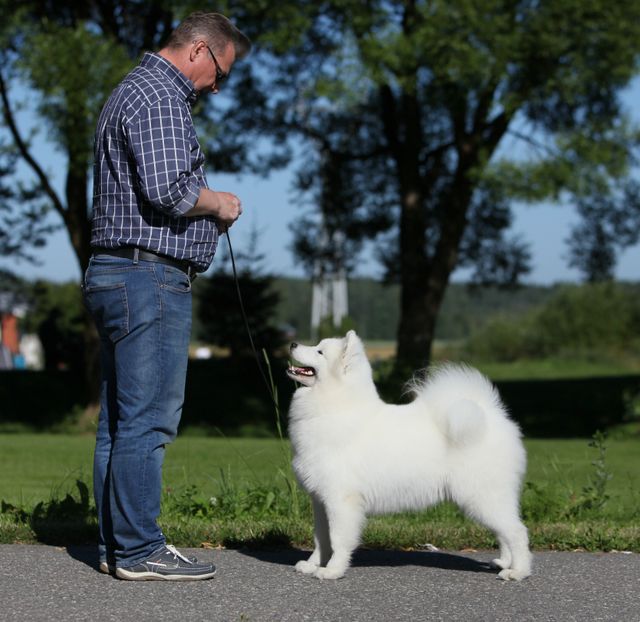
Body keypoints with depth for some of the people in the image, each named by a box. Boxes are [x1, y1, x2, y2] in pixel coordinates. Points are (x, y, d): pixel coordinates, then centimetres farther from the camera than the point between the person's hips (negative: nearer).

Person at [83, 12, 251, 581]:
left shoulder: (136, 90, 23)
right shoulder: (159, 96, -11)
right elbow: (168, 189, -23)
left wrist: (206, 208, 14)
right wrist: (217, 202, -5)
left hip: (114, 276, 11)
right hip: (150, 276, -11)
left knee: (119, 420, 11)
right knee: (148, 418, -8)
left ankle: (117, 544, 15)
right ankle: (138, 550, -6)